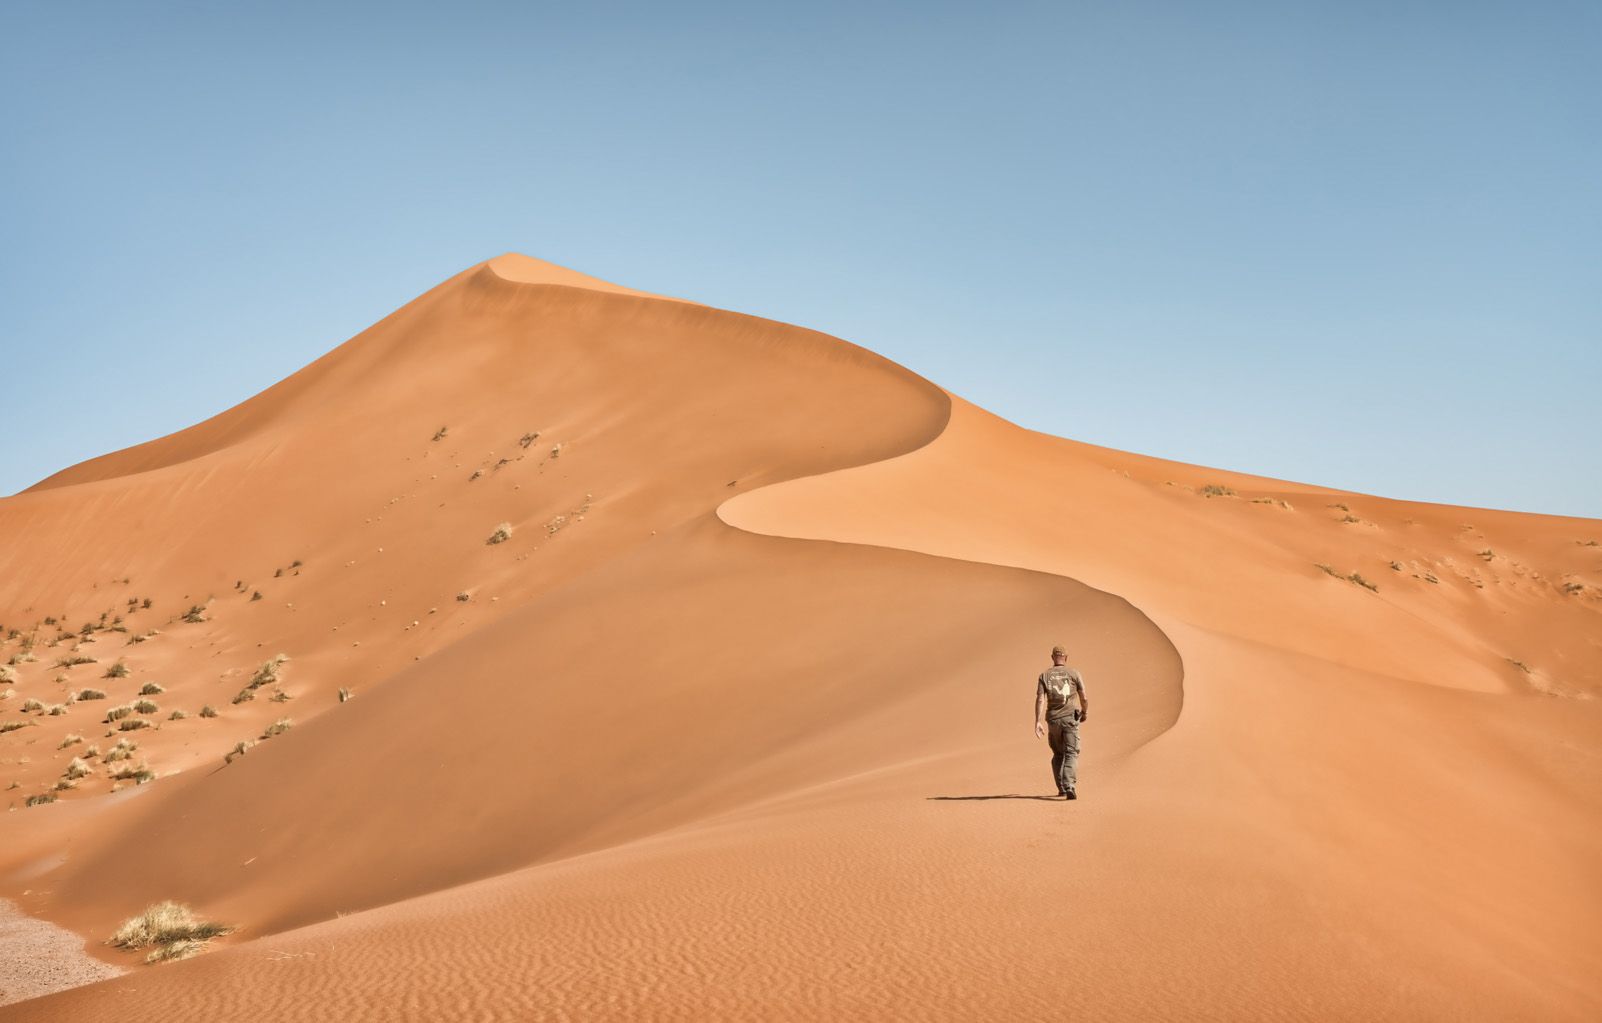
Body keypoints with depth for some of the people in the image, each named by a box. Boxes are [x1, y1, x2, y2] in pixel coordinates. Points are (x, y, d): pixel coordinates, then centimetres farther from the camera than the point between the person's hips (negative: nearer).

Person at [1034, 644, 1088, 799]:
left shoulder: (1044, 675, 4)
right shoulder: (1073, 673, 1)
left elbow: (1040, 700, -6)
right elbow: (1083, 697, 5)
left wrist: (1038, 722, -10)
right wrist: (1084, 713, 24)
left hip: (1053, 720, 2)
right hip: (1070, 718, -2)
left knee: (1058, 754, 18)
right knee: (1071, 753, -5)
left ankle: (1061, 788, 21)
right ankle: (1070, 787, -22)